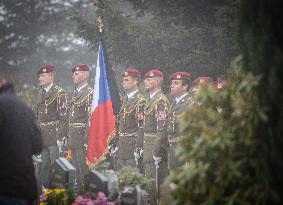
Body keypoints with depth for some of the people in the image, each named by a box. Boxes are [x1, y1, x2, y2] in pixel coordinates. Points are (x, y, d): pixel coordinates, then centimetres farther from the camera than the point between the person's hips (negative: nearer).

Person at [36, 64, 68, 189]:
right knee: (45, 166, 10)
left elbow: (63, 116, -13)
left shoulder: (59, 92, -9)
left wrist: (60, 137, -17)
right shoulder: (41, 93, 15)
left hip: (54, 136, -7)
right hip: (43, 138, 7)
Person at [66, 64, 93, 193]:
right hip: (73, 138, 9)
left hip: (82, 136, -9)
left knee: (84, 168, -8)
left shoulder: (89, 93, -10)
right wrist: (69, 144, 19)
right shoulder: (76, 93, 18)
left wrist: (87, 140, -21)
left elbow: (91, 118, -16)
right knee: (77, 170, 11)